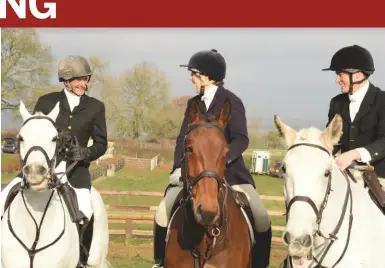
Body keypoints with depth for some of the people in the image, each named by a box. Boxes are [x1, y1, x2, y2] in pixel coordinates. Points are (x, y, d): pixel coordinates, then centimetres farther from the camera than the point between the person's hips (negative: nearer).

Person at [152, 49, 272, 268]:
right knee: (163, 214, -9)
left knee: (261, 218, -17)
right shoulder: (194, 104, 8)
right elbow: (184, 139, 5)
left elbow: (241, 140, -19)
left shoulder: (231, 102, -9)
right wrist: (179, 167, -13)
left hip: (230, 171, -4)